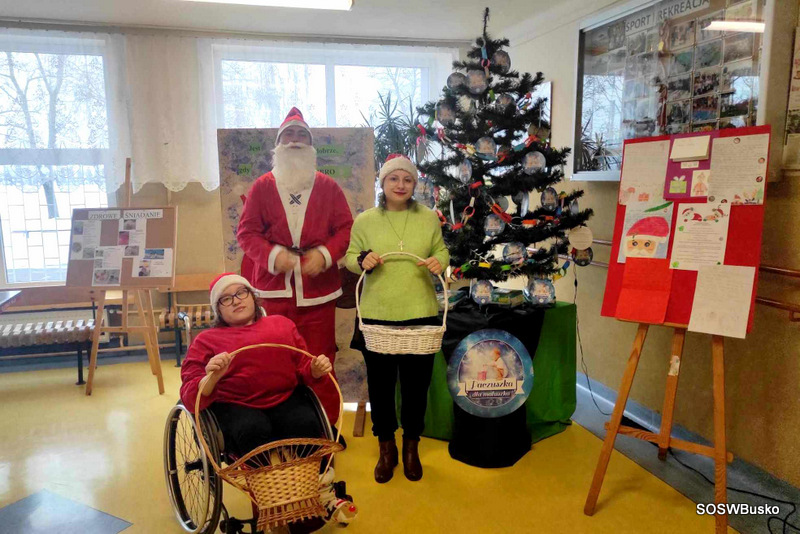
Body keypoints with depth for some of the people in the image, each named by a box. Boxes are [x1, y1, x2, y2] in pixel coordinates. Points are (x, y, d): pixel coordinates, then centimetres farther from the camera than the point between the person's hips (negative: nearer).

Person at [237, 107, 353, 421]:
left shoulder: (328, 187, 8)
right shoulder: (262, 187, 8)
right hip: (274, 289, 0)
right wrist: (272, 255, -13)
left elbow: (346, 228, 5)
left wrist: (325, 254, -13)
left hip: (318, 288, 0)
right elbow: (246, 231, 4)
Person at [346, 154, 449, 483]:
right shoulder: (365, 220, 1)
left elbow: (441, 251, 11)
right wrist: (362, 260, -16)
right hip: (376, 316, 0)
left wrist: (439, 262, -12)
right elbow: (349, 257, 6)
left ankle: (411, 447, 33)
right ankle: (386, 448, 32)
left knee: (416, 383, 11)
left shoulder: (429, 218, 3)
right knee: (380, 383, 10)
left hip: (420, 315, 1)